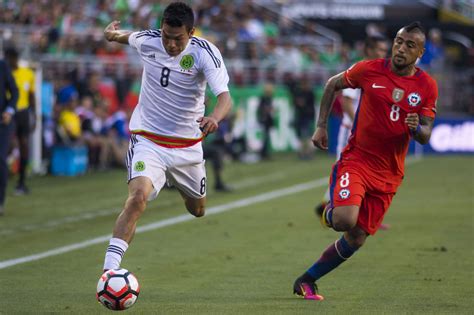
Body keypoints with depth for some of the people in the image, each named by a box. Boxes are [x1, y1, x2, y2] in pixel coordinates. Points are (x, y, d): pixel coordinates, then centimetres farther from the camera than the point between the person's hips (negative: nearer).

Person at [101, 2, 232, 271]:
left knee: (198, 209, 22)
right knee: (138, 196, -28)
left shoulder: (205, 52, -19)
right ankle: (109, 270, -32)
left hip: (187, 146, 1)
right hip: (148, 140, -1)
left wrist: (215, 118, -51)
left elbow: (225, 97, -32)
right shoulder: (147, 41, -11)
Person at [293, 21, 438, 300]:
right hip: (356, 159, -3)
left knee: (357, 239, 4)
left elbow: (425, 137, 2)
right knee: (345, 220, -27)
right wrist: (321, 126, 6)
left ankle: (307, 280, 22)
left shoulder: (427, 86, -1)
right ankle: (329, 213, 10)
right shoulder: (370, 69, -6)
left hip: (389, 172, 3)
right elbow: (333, 84, 11)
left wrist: (416, 129, -21)